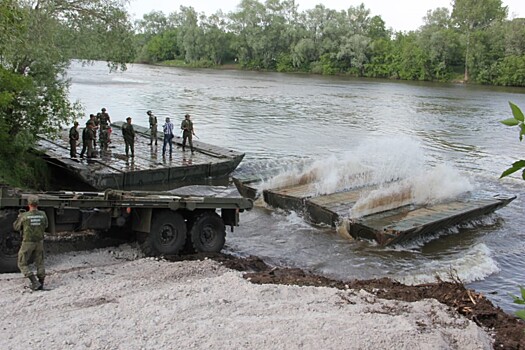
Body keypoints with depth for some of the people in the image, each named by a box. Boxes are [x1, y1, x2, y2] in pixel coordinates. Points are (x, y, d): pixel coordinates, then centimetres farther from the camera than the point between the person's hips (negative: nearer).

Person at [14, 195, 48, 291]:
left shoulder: (24, 216, -17)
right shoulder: (42, 214, -8)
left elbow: (16, 227, 0)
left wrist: (19, 217, 17)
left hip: (27, 243, -3)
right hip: (39, 242, 4)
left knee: (22, 264, 8)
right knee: (39, 263, 17)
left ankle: (35, 282, -4)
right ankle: (41, 284, 15)